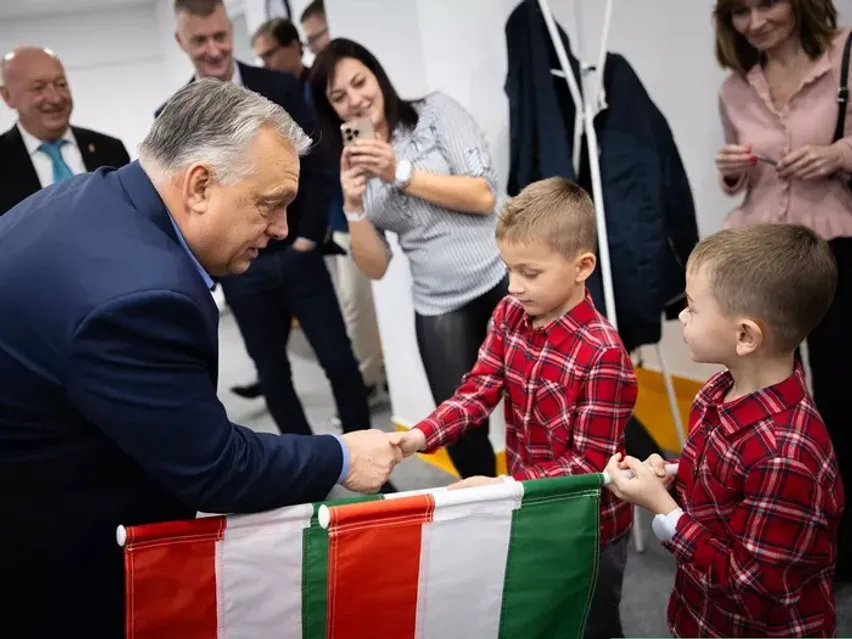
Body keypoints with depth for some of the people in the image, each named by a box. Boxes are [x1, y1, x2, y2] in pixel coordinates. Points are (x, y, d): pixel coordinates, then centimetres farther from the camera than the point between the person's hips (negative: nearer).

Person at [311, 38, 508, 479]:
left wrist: (401, 173, -14)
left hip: (506, 276, -3)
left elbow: (484, 196, -9)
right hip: (439, 307, 3)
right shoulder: (354, 167, 11)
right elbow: (375, 268, 6)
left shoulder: (435, 111, 2)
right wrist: (354, 206, -9)